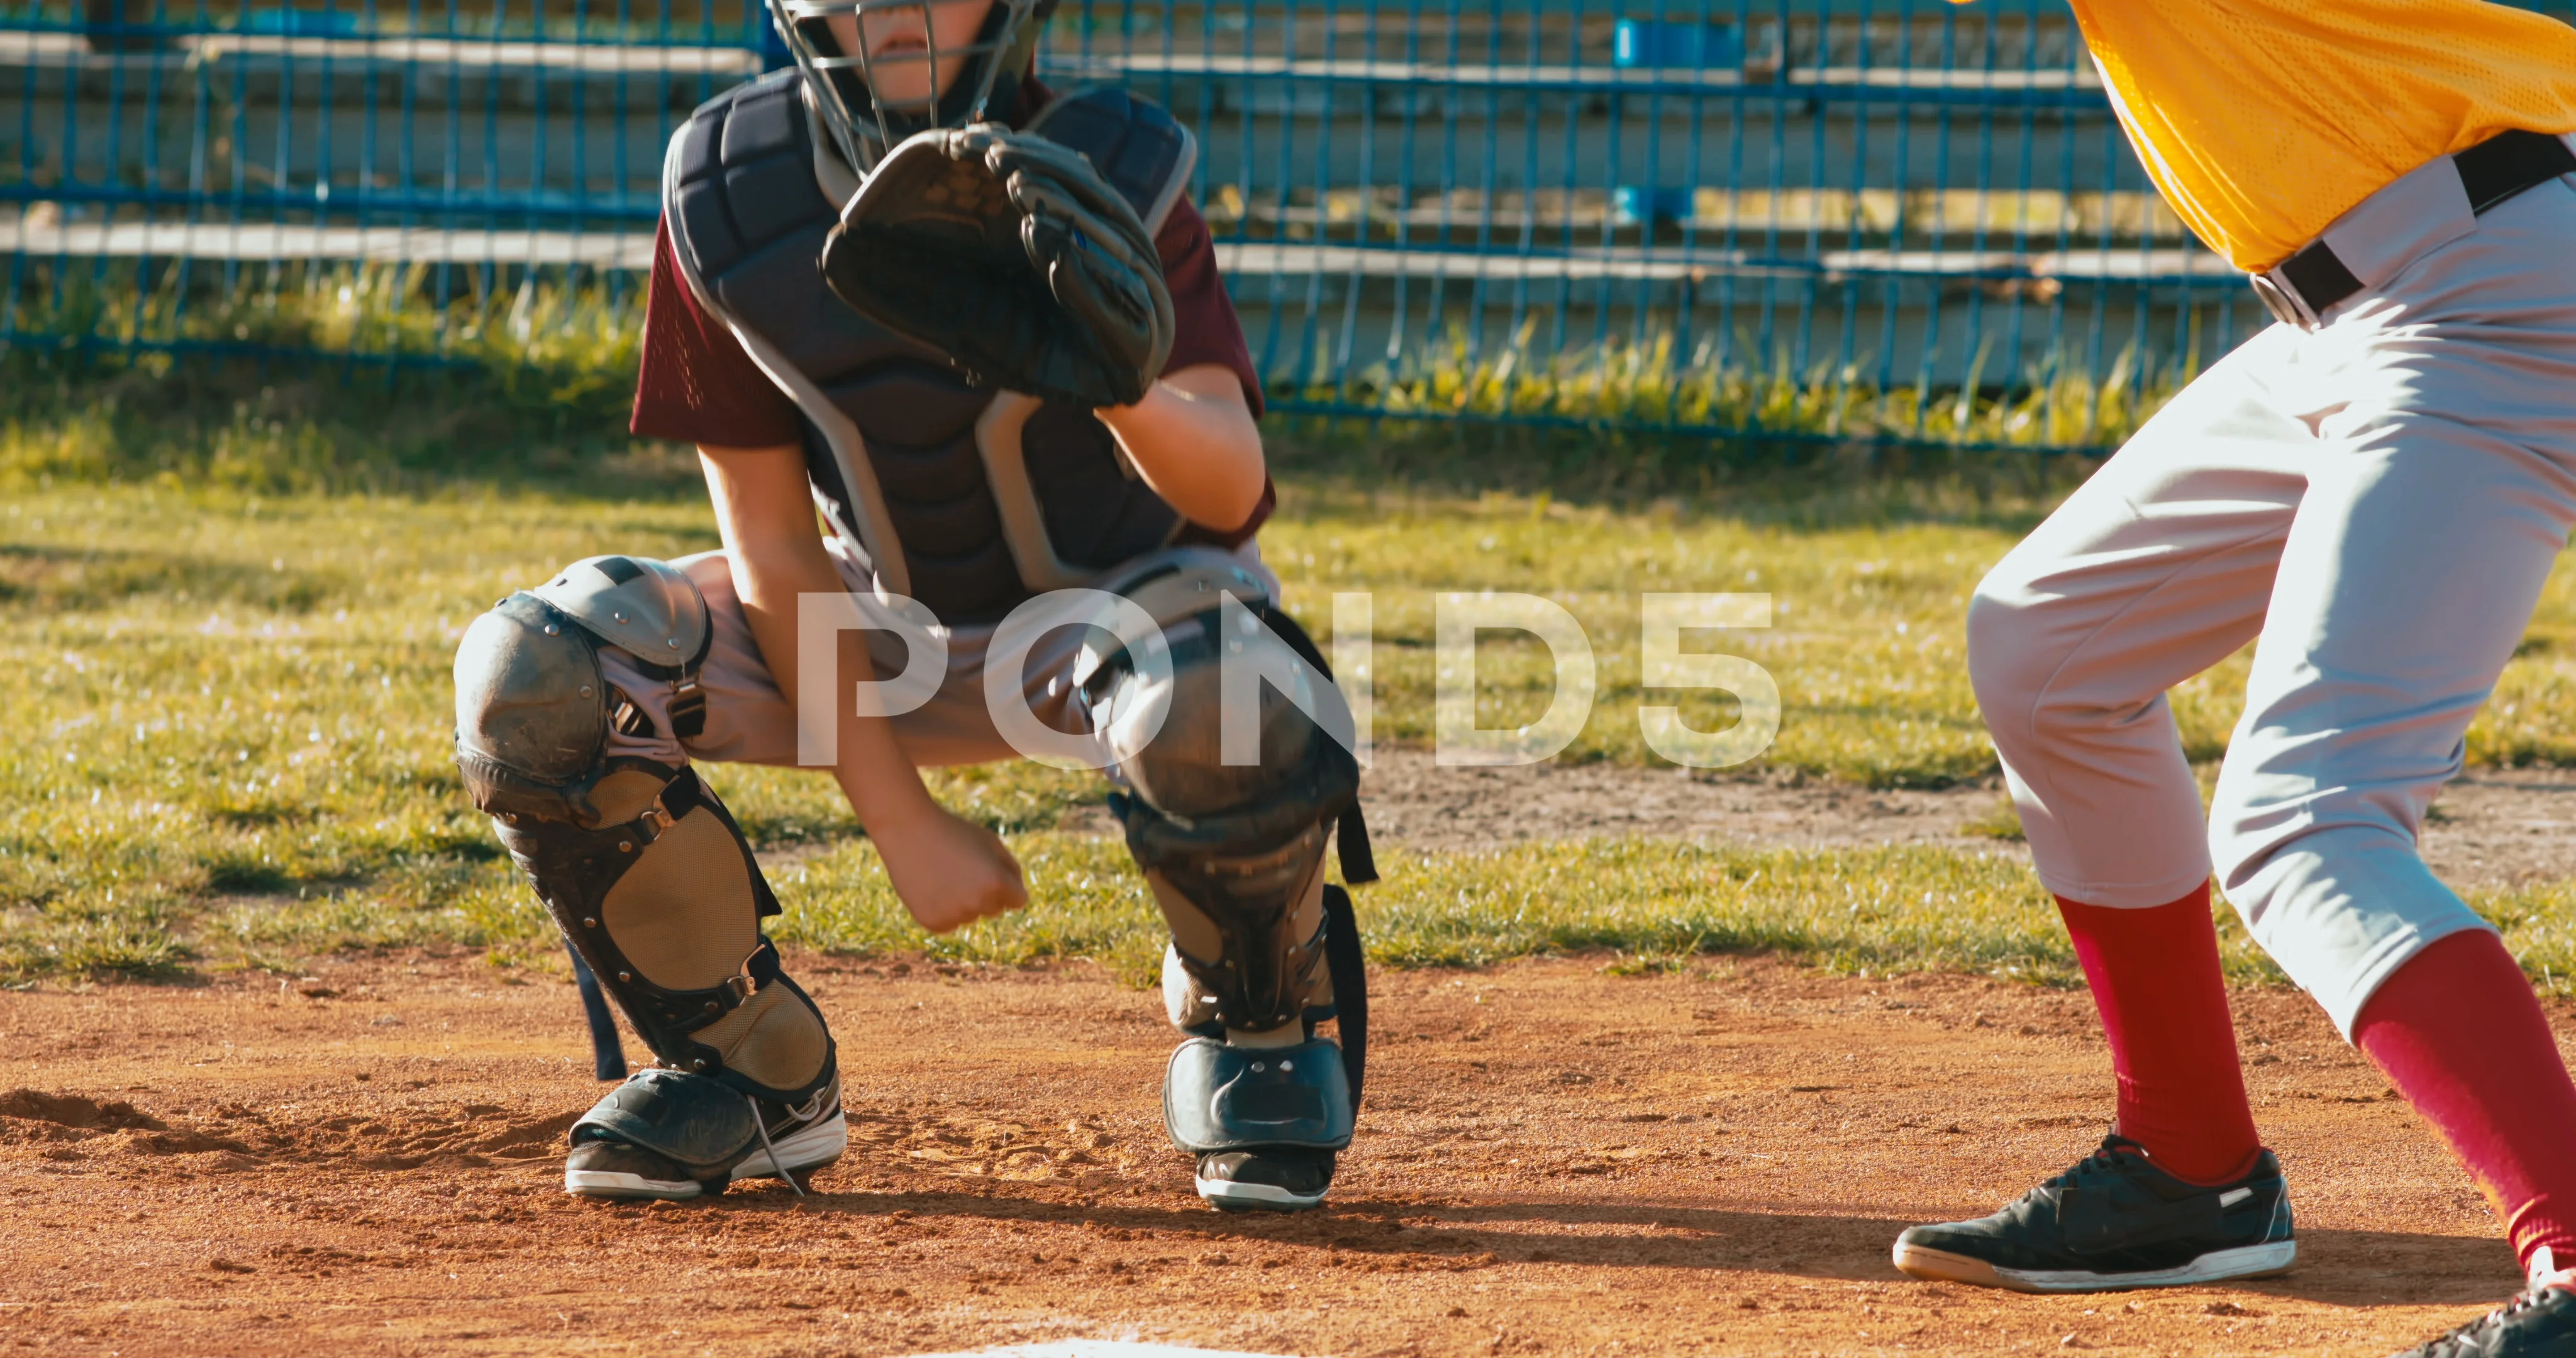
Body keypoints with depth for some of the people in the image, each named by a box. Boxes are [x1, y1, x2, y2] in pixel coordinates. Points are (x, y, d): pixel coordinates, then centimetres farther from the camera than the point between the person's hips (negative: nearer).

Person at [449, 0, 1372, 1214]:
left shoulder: (1107, 181, -23)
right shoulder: (726, 193, -16)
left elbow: (1232, 488, -34)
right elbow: (771, 539, -11)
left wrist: (1118, 379, -57)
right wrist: (899, 820, -15)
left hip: (1119, 599, -3)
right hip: (888, 623, 3)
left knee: (1212, 714, -39)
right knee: (528, 685, -18)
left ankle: (1255, 1034, -5)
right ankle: (756, 1071, 2)